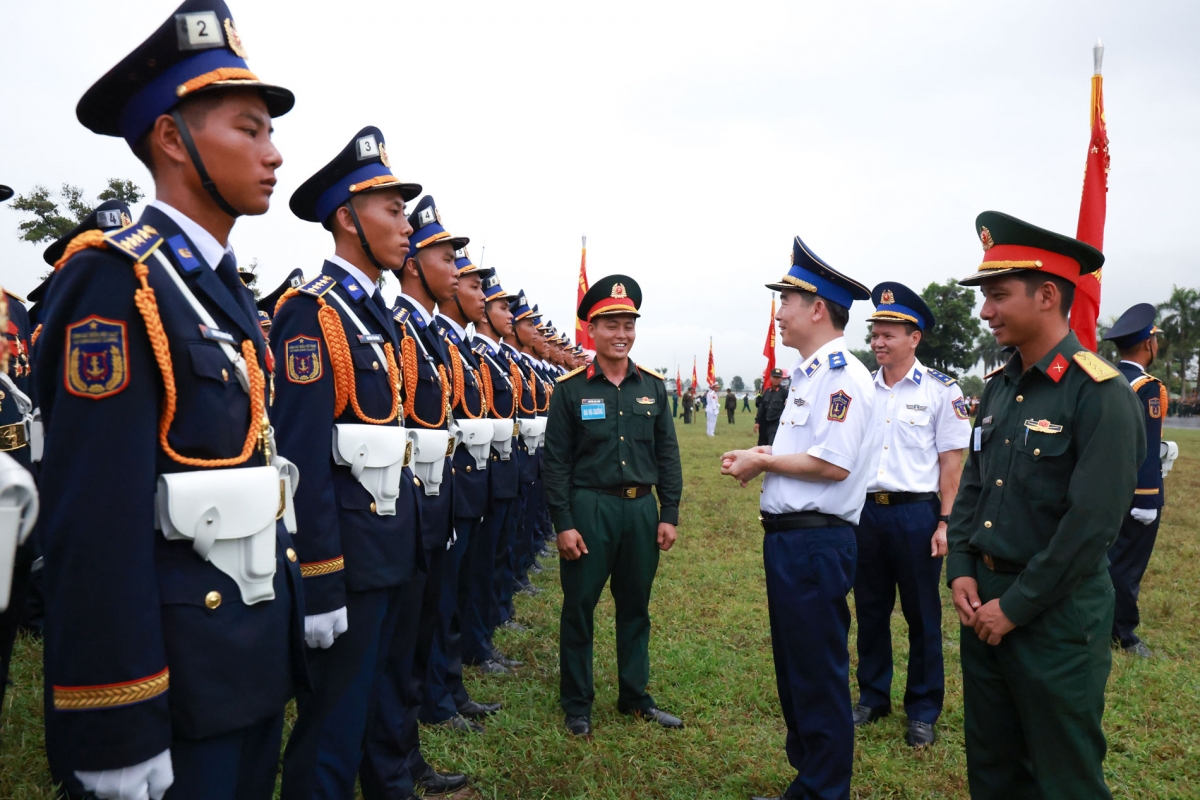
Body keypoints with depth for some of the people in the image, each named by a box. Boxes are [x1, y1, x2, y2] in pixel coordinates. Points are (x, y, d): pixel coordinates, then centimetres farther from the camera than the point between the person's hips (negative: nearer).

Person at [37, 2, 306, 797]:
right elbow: (95, 527, -21)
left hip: (256, 659, 8)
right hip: (175, 679, -8)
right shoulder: (114, 282, -16)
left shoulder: (230, 291, 12)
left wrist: (291, 622, 17)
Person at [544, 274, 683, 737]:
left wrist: (669, 514, 3)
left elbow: (667, 455, 8)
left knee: (636, 607, 15)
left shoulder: (653, 386, 5)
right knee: (579, 608, 7)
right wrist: (563, 523, -10)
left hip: (641, 508, 3)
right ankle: (577, 704, 23)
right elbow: (556, 461, -5)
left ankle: (635, 697, 31)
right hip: (589, 508, -3)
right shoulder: (571, 388, -5)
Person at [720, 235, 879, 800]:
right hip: (788, 537, 10)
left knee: (819, 677, 3)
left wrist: (763, 462, -12)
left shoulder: (843, 374, -15)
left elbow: (834, 464, -23)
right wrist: (759, 456, 6)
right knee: (792, 669, 20)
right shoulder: (808, 373, 16)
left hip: (816, 542, -10)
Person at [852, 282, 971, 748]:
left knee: (922, 616, 8)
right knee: (870, 611, 14)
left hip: (916, 513, -4)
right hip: (865, 511, 4)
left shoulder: (940, 391, -5)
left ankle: (923, 711, 23)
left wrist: (944, 523, -10)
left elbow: (952, 462, -6)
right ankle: (873, 697, 29)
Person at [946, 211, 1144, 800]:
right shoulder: (998, 387, 7)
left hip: (1055, 613, -7)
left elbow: (1092, 523, -20)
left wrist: (1015, 608, -15)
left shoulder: (1101, 394, -16)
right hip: (983, 600, 7)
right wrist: (961, 571, 0)